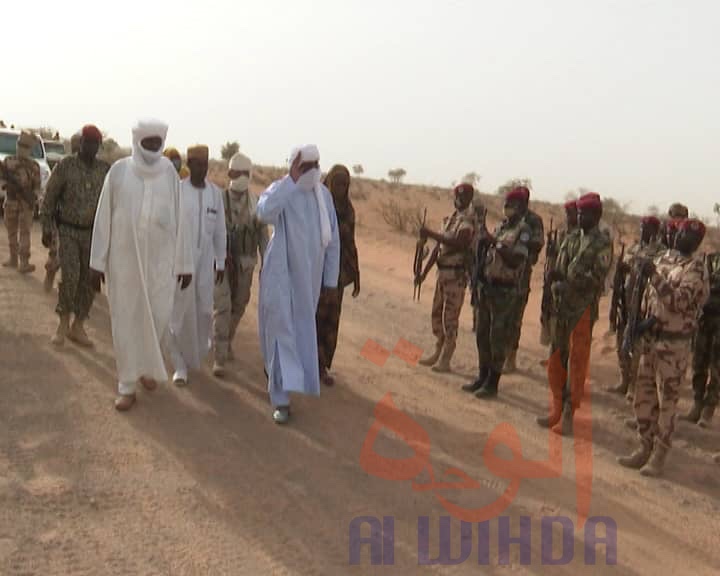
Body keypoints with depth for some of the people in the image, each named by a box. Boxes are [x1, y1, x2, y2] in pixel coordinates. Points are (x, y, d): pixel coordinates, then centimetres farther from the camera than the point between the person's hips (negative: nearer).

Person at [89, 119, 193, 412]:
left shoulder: (169, 173, -2)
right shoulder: (119, 170, -3)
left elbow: (180, 219, 0)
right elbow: (103, 217, -1)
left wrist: (185, 263, -1)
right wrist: (97, 261, -3)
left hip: (160, 259, 0)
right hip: (124, 258, 0)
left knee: (158, 317, 3)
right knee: (125, 320, 4)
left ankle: (147, 365, 33)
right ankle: (127, 386, 14)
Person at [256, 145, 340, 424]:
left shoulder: (324, 195, 3)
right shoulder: (279, 189, -12)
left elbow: (332, 239, 8)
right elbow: (265, 213, -37)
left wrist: (331, 278, 7)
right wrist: (291, 180, -32)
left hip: (309, 276, 5)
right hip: (280, 273, -5)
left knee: (302, 331, 18)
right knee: (282, 332, -8)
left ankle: (281, 381, 41)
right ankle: (280, 399, -6)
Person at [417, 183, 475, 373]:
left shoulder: (468, 220, -13)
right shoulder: (450, 218, 14)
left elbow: (459, 243, -28)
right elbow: (439, 246, 18)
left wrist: (432, 234, -28)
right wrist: (425, 272, 17)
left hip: (457, 274, -9)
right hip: (442, 272, 9)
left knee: (450, 317, -5)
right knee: (437, 312, 15)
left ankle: (445, 360, 2)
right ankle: (438, 352, 28)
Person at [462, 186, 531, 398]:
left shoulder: (523, 230, -9)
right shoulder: (500, 227, 14)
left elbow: (515, 261, -20)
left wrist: (496, 243, -24)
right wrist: (483, 242, 4)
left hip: (505, 291, -8)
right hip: (486, 286, 8)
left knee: (498, 338, -2)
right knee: (481, 334, 13)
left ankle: (492, 383, 6)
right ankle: (483, 377, 26)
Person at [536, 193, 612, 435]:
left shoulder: (602, 244, -7)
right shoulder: (571, 239, 12)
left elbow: (597, 278, -14)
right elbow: (559, 270, 11)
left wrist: (569, 280, -23)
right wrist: (557, 284, -10)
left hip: (583, 309, -6)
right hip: (562, 306, 7)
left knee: (577, 362, -2)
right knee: (556, 358, 11)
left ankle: (569, 415, 5)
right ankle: (557, 409, 23)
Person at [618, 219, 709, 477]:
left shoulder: (696, 268, -12)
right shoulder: (663, 258, 10)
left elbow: (679, 302, -25)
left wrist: (654, 276, -28)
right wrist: (650, 318, -3)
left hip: (674, 343, -7)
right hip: (650, 338, 7)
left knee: (667, 400, 0)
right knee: (643, 395, 11)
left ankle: (659, 455, 9)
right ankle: (644, 448, 23)